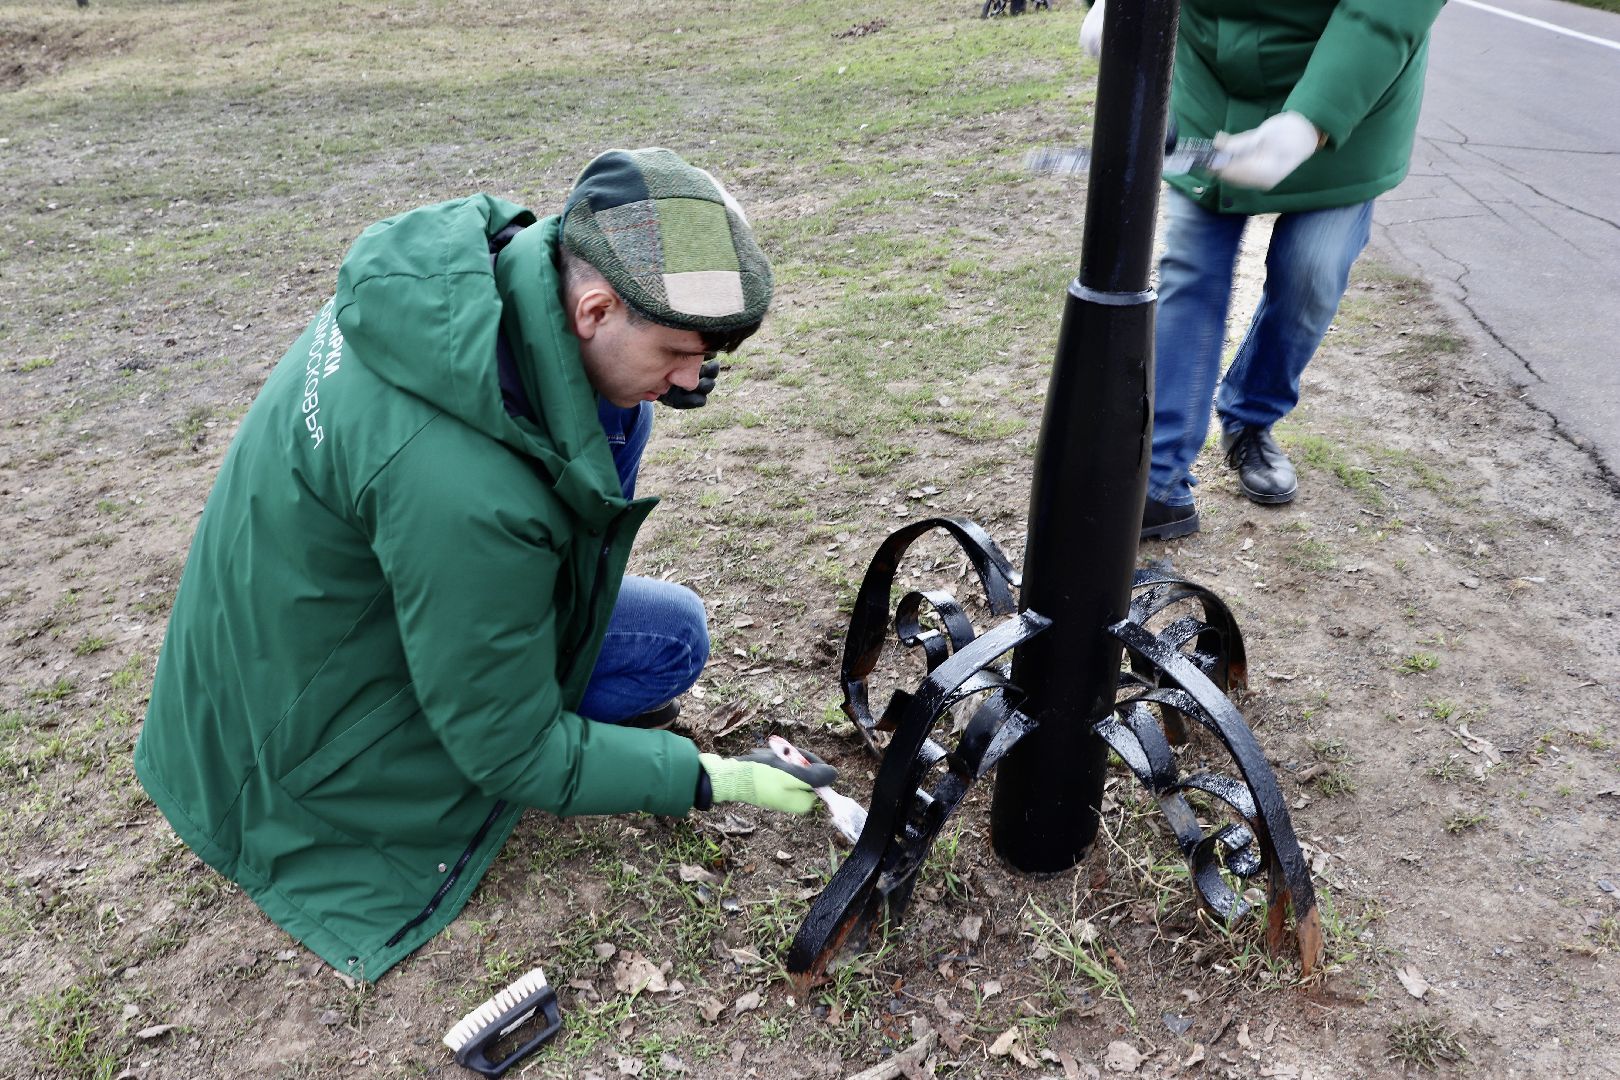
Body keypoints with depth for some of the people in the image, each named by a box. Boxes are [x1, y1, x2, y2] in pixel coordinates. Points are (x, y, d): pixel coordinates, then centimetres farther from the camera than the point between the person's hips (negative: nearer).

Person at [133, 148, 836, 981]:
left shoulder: (486, 252, -16)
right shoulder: (465, 490, -40)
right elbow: (509, 753, -26)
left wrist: (660, 372, -10)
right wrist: (710, 779, -17)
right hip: (322, 725, -8)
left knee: (614, 414, 0)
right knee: (672, 635, -13)